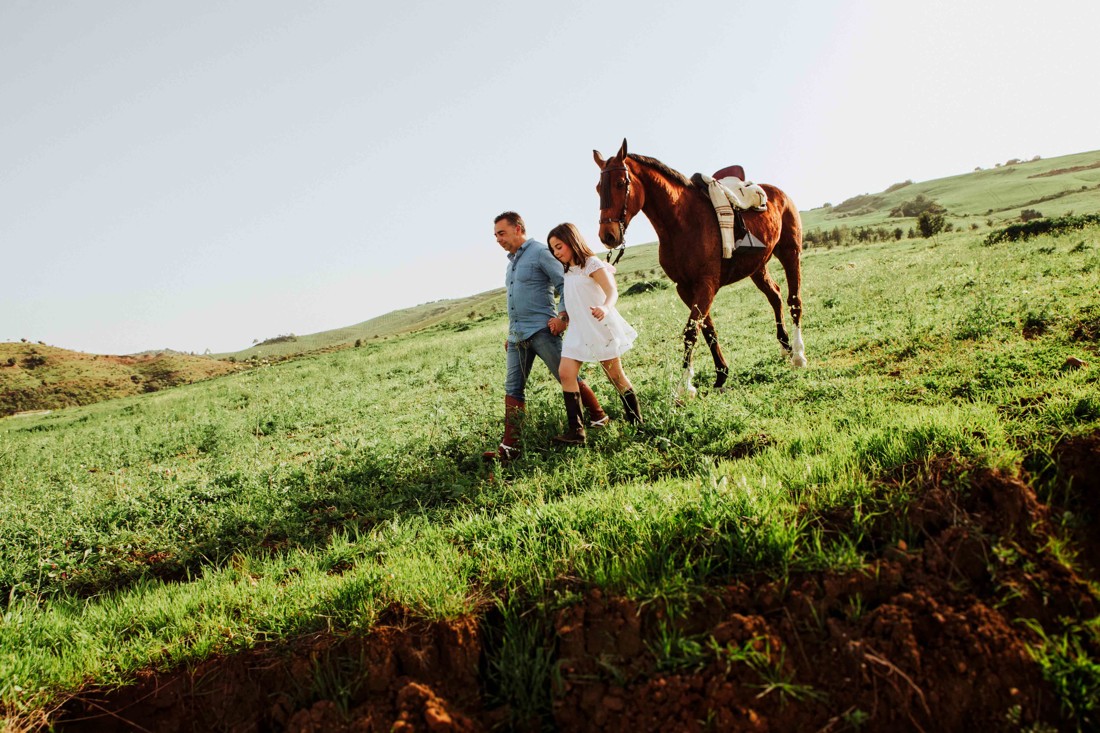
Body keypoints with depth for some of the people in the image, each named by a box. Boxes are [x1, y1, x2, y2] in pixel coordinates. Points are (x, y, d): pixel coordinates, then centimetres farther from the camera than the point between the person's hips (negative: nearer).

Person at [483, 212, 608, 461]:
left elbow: (565, 285, -12)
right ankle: (509, 446, 0)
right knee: (513, 388, 1)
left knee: (568, 377, -2)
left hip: (542, 331, -8)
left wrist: (563, 316, -20)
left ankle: (598, 417, 17)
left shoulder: (540, 253, -6)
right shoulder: (511, 261, 20)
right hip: (517, 336, 8)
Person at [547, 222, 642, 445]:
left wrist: (605, 308, -42)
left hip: (600, 327, -7)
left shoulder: (591, 264, -11)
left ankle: (636, 421, 21)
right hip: (577, 330, 7)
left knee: (615, 374, 4)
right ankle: (576, 430, -12)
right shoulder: (568, 270, 11)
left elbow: (612, 291, -22)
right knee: (565, 372, -9)